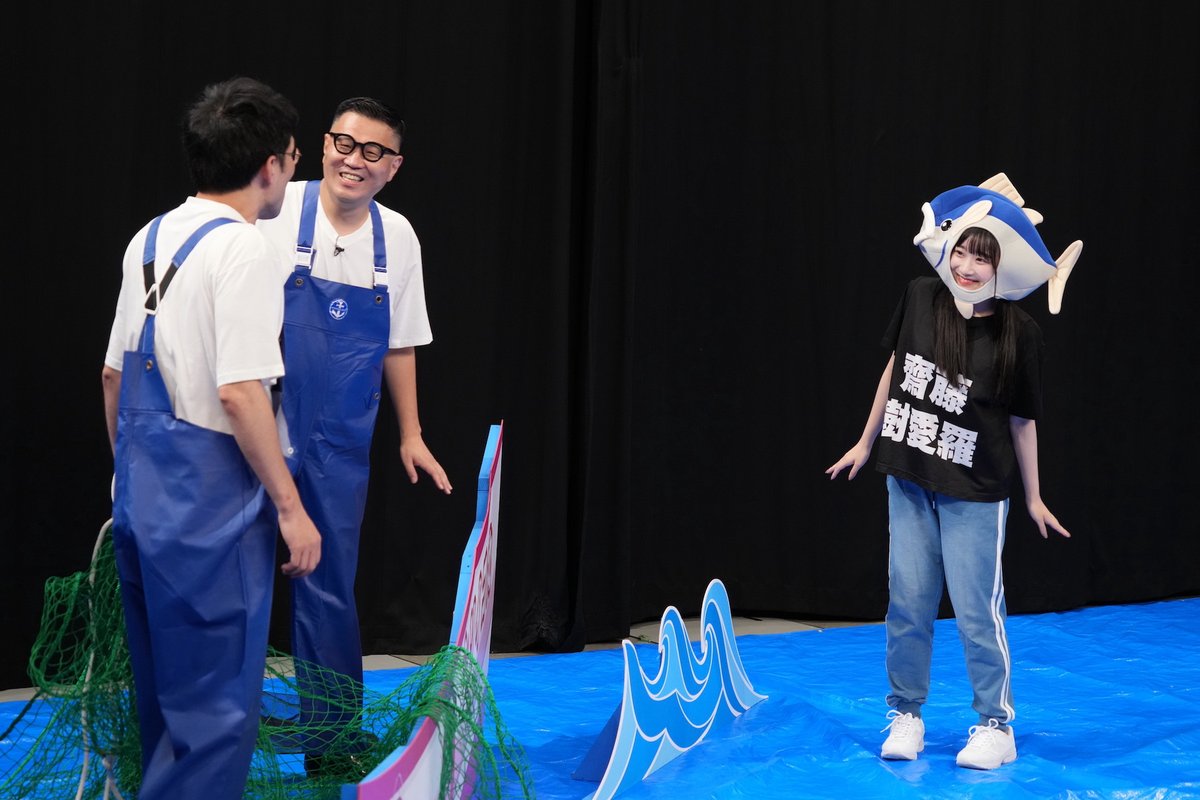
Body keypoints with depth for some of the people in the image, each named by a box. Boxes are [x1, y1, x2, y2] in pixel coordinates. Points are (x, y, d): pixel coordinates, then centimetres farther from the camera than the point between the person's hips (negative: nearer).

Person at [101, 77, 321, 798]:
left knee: (165, 694, 20)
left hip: (141, 496, 9)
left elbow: (114, 375, 17)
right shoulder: (244, 249, -14)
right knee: (217, 708, -3)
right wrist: (290, 507, -14)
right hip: (210, 507, -9)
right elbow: (239, 392, -20)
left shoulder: (151, 239, 11)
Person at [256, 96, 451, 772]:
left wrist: (410, 433, 17)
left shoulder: (398, 237, 5)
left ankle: (330, 747, 20)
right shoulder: (276, 213, -9)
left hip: (342, 449, 4)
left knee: (330, 593, 9)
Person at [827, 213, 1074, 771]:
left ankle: (996, 725, 15)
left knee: (976, 610, 0)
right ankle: (906, 715, 23)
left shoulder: (1018, 332, -12)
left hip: (974, 493, -3)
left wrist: (1033, 497, 3)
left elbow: (1022, 419, -4)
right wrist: (867, 442, 16)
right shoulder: (921, 297, -4)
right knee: (908, 602, 9)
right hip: (908, 479, 4)